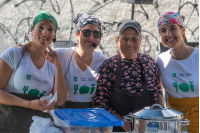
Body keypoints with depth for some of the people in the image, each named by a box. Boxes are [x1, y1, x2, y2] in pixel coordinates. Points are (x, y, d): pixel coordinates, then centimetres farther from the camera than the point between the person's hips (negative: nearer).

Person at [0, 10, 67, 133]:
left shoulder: (51, 64, 10)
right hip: (12, 121, -4)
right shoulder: (13, 54, -3)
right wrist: (29, 104, -17)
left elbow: (60, 101, 1)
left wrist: (58, 67, -6)